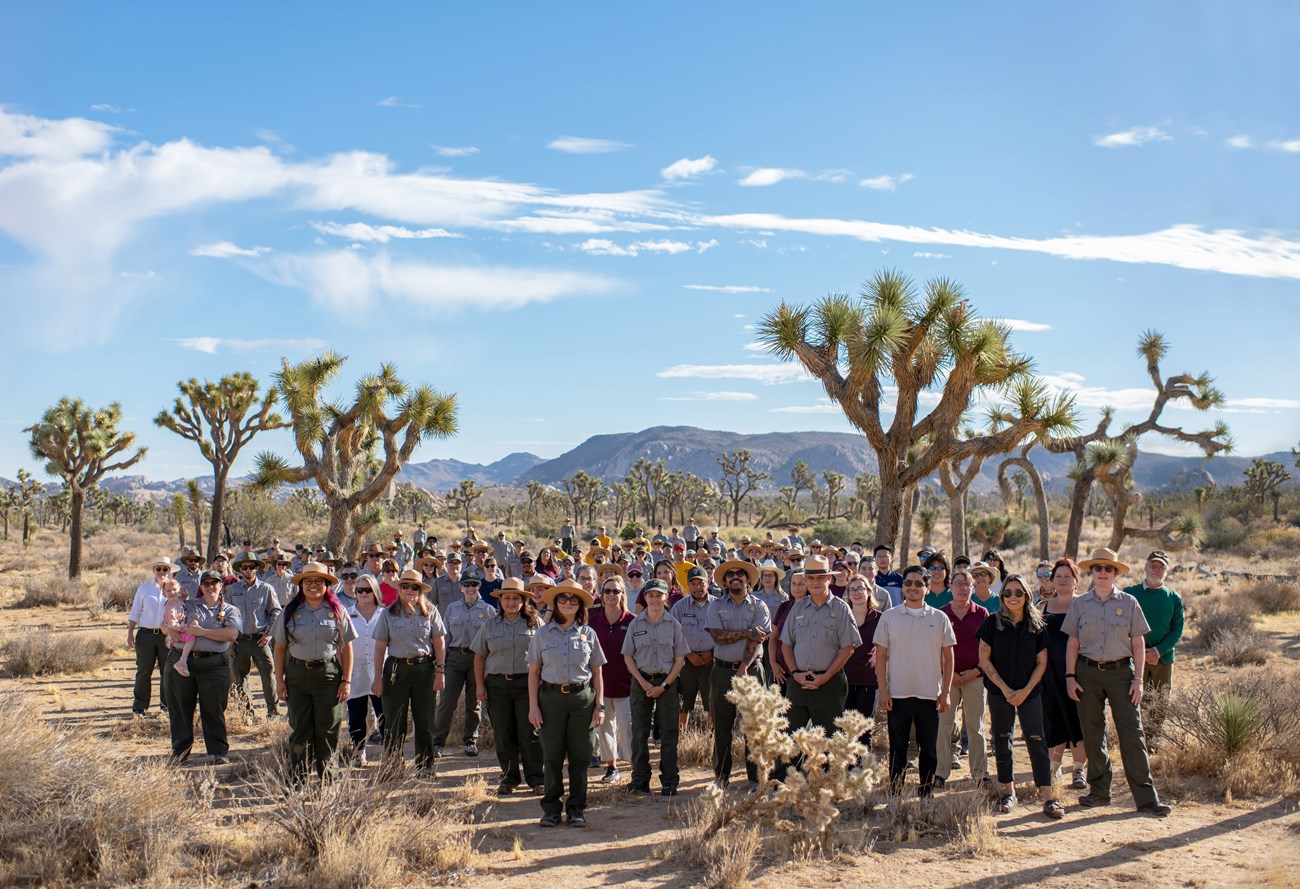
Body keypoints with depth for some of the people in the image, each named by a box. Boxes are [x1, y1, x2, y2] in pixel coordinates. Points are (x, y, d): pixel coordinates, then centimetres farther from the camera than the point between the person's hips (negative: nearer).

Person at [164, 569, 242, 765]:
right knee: (180, 709, 8)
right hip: (181, 660, 2)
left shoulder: (230, 611, 10)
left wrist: (202, 631, -13)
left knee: (214, 710, 0)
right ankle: (180, 751, 22)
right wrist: (171, 630, -14)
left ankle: (219, 752, 10)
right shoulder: (188, 606, 16)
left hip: (213, 664, -2)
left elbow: (232, 633, -9)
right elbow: (165, 626, 10)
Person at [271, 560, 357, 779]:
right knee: (299, 729, 5)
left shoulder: (337, 612, 3)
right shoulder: (290, 612, 6)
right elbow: (280, 647, 8)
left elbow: (347, 648, 4)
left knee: (327, 730, 2)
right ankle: (297, 778, 12)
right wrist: (279, 679, 2)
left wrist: (346, 680, -1)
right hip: (297, 674, 1)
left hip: (328, 673, -1)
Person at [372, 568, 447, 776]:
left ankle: (425, 767, 14)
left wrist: (440, 671, 0)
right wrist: (378, 677, 1)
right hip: (396, 669, 0)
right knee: (395, 723, 3)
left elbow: (439, 643, 6)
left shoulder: (430, 611, 4)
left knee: (425, 723, 4)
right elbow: (380, 647, 5)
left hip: (424, 669, 0)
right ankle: (390, 767, 12)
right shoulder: (388, 614, 5)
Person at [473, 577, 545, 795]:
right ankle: (509, 777, 18)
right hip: (497, 684, 3)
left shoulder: (535, 623, 3)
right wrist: (479, 685, 5)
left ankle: (535, 778, 8)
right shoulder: (490, 625, 9)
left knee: (530, 733, -2)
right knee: (503, 734, 6)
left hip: (527, 683, -2)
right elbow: (479, 656, 12)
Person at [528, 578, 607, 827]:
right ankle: (551, 808, 14)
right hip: (551, 698, 0)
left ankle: (576, 807, 14)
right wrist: (533, 706, -1)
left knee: (580, 755, 3)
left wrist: (600, 705, 3)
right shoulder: (543, 634, 5)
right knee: (552, 755, 3)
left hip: (582, 698, 1)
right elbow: (533, 672, 6)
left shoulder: (588, 634, 6)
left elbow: (597, 673, 9)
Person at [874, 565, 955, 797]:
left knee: (929, 750, 7)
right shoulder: (889, 617, 3)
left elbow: (948, 658, 7)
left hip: (930, 696, 1)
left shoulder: (940, 618, 4)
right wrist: (883, 690, -4)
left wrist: (945, 693, 0)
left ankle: (927, 795, 18)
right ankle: (895, 795, 14)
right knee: (897, 750, 6)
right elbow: (880, 656, 3)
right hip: (898, 695, -1)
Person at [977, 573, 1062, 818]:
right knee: (1002, 742, 6)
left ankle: (1047, 796, -7)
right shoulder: (992, 623, -1)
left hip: (1030, 693, 0)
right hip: (999, 693, 0)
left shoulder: (1037, 626, 3)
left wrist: (1026, 690, -8)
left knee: (1036, 741, -7)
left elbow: (1041, 662, 4)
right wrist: (1005, 688, -8)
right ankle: (1008, 791, 18)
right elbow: (984, 660, -2)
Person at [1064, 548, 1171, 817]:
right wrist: (1070, 676, 2)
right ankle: (1099, 791, 18)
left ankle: (1146, 797, -4)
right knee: (1092, 733, 6)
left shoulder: (1128, 602, 3)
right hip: (1088, 672, 2)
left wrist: (1138, 678, -2)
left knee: (1132, 733, -6)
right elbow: (1073, 644, 9)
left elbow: (1138, 644, 4)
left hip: (1121, 671, -2)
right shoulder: (1079, 604, 6)